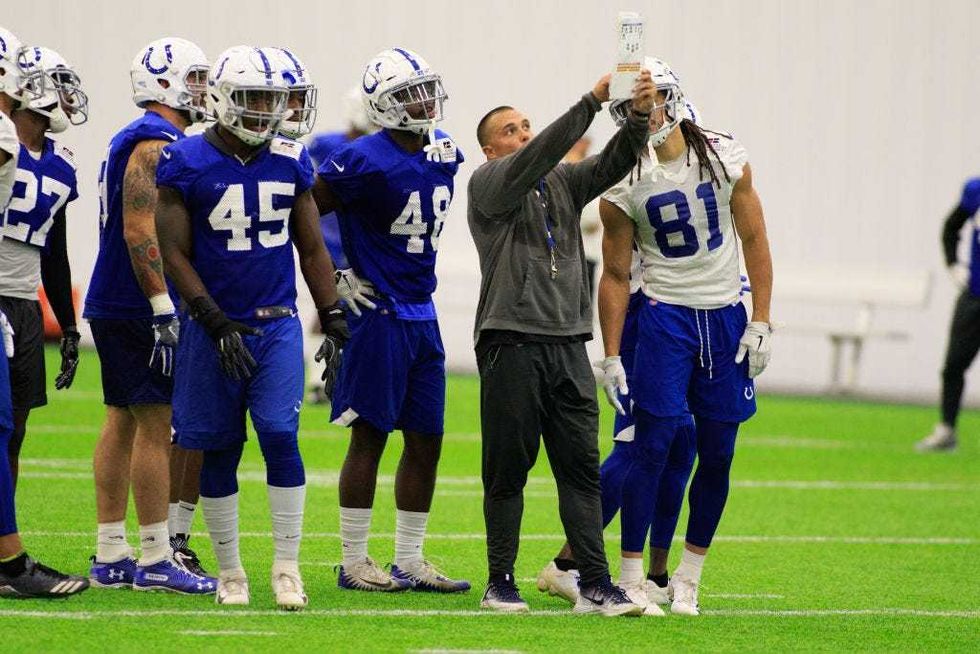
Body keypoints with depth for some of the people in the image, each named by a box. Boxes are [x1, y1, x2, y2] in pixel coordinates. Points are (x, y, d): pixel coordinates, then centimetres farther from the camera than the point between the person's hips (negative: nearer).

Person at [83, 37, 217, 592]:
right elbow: (141, 231, -21)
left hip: (114, 309, 10)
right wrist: (164, 309, -23)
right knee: (158, 426, -8)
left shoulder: (137, 142, 18)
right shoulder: (157, 144, -14)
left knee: (124, 422, 11)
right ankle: (156, 559, -7)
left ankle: (111, 556, 14)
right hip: (138, 310, -10)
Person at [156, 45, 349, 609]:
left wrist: (334, 321, 7)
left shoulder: (291, 162, 5)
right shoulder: (186, 164, -7)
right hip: (215, 329, -2)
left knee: (281, 436, -11)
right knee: (220, 451, 4)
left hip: (278, 325, 2)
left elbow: (312, 250, 13)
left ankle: (288, 568, -4)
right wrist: (215, 323, -14)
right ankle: (230, 572, 15)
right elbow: (175, 254, -6)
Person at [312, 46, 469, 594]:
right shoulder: (366, 160, -16)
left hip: (422, 315, 8)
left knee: (427, 441, 9)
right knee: (370, 437, -1)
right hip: (379, 316, -8)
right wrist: (337, 281, -10)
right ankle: (354, 563, 6)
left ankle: (410, 562, 17)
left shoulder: (444, 154, 8)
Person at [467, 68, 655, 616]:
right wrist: (593, 102, -22)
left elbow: (612, 165, 4)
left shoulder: (563, 183, 17)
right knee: (508, 469, 1)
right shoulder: (488, 185, 0)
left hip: (568, 343, 5)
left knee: (582, 467, 1)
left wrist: (640, 117, -15)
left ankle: (596, 585, -1)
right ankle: (501, 582, 9)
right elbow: (537, 156, -17)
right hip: (512, 341, -5)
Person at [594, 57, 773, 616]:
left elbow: (754, 240, 4)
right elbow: (615, 276, 1)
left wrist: (761, 322, -1)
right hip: (665, 314, -2)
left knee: (717, 454, 4)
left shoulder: (724, 157, -3)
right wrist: (611, 355, -2)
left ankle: (687, 579, 15)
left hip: (725, 317, 2)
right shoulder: (624, 183, -6)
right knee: (654, 446, -10)